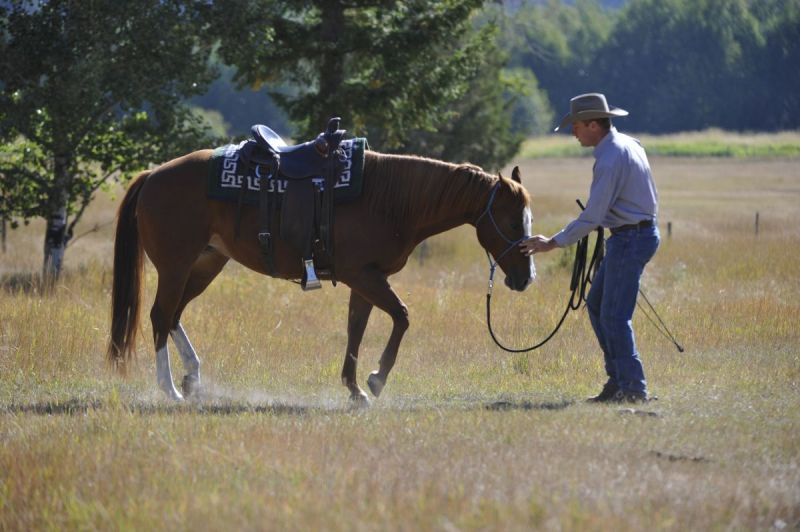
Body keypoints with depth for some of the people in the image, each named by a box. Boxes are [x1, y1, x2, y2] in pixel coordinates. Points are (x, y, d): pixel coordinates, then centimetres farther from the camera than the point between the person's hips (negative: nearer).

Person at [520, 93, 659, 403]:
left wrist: (553, 243, -15)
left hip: (629, 238, -11)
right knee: (597, 305, 15)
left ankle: (633, 388, -4)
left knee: (615, 316, -7)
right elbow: (651, 198, 20)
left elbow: (592, 218, -22)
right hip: (643, 229, 11)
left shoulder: (609, 159, -21)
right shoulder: (629, 144, 11)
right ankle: (618, 379, 17)